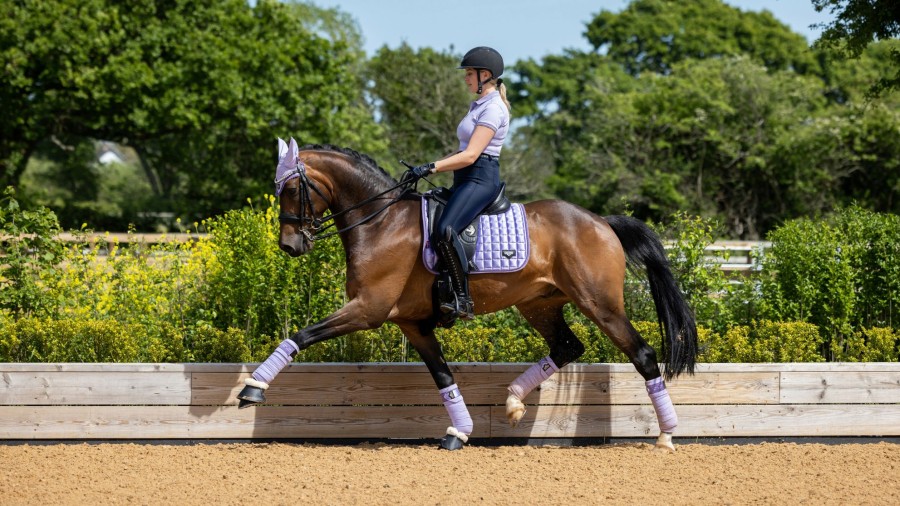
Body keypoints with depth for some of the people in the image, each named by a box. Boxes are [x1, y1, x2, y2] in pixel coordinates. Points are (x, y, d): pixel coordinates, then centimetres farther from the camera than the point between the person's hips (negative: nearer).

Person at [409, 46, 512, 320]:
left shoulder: (493, 108, -11)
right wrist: (433, 167, 16)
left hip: (481, 179, -11)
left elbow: (470, 155, -19)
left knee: (445, 229, -31)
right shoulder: (479, 105, 20)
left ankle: (463, 300, -30)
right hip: (466, 179, 11)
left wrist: (432, 167, -22)